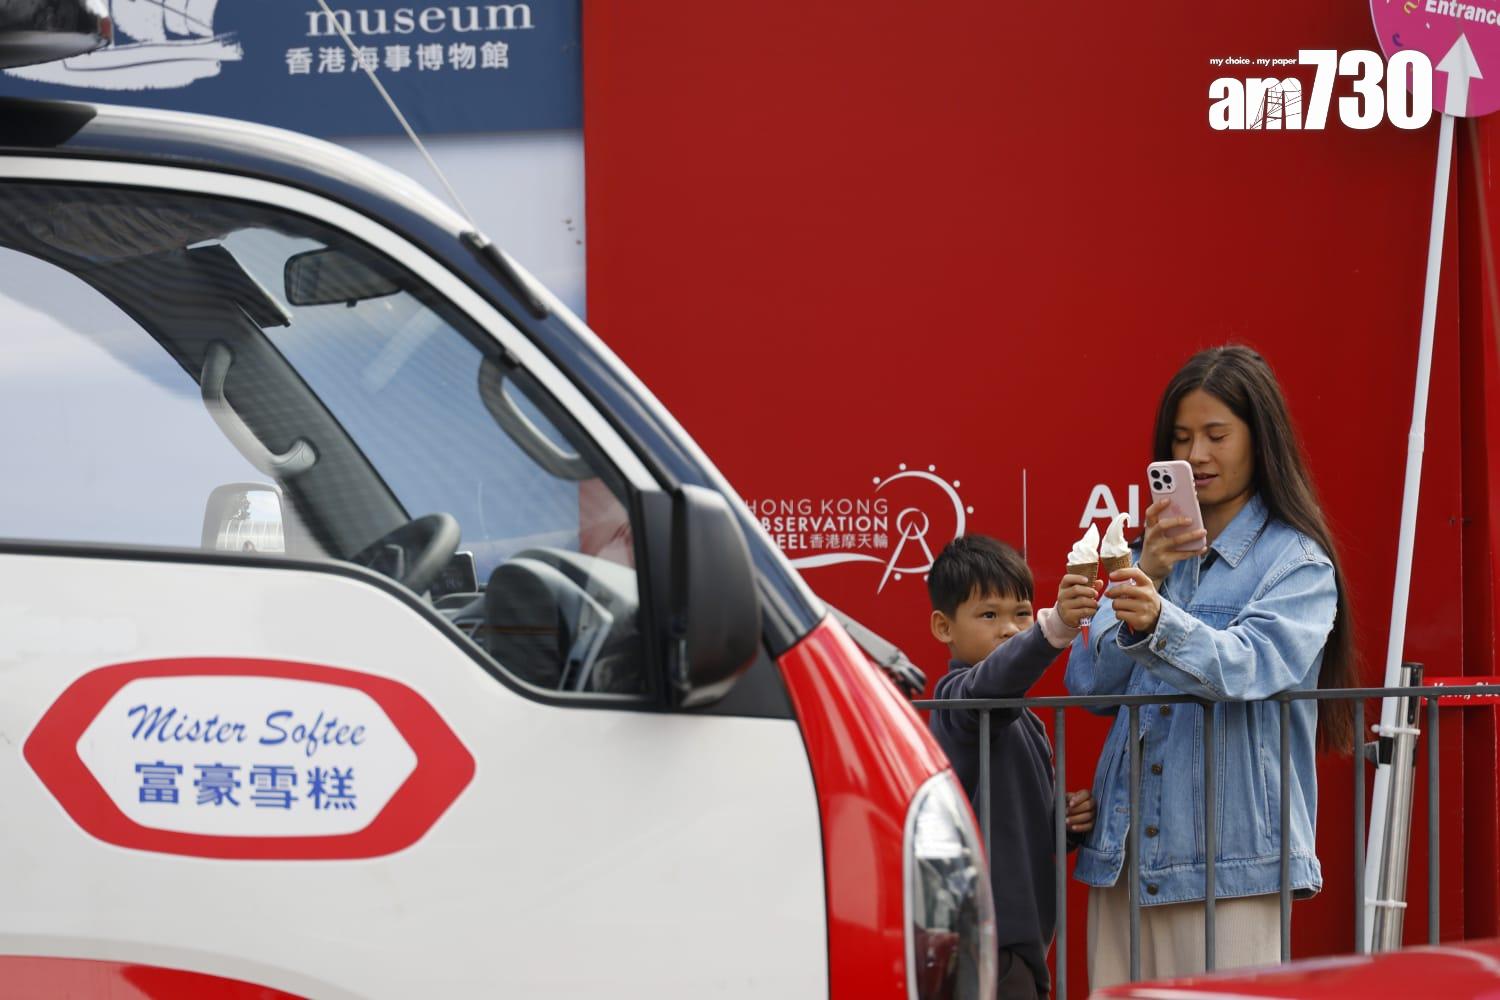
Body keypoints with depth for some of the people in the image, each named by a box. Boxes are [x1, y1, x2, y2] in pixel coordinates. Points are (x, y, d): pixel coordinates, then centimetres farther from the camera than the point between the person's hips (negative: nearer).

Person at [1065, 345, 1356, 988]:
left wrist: (1159, 621, -38)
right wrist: (1146, 575, -6)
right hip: (1126, 852, 5)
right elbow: (1089, 684, 6)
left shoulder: (1297, 563, 0)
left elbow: (1250, 665, -19)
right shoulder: (1152, 553, 17)